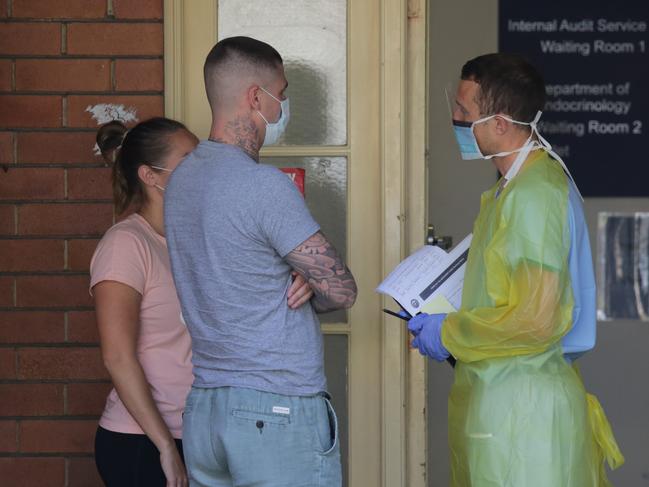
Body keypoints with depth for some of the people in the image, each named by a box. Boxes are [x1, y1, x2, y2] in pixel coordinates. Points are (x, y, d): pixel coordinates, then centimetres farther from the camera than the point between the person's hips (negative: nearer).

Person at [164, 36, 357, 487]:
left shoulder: (182, 180, 9)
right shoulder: (265, 185, -16)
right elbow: (341, 291, -12)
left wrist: (286, 291, 4)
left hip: (202, 411, 8)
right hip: (279, 413, -8)